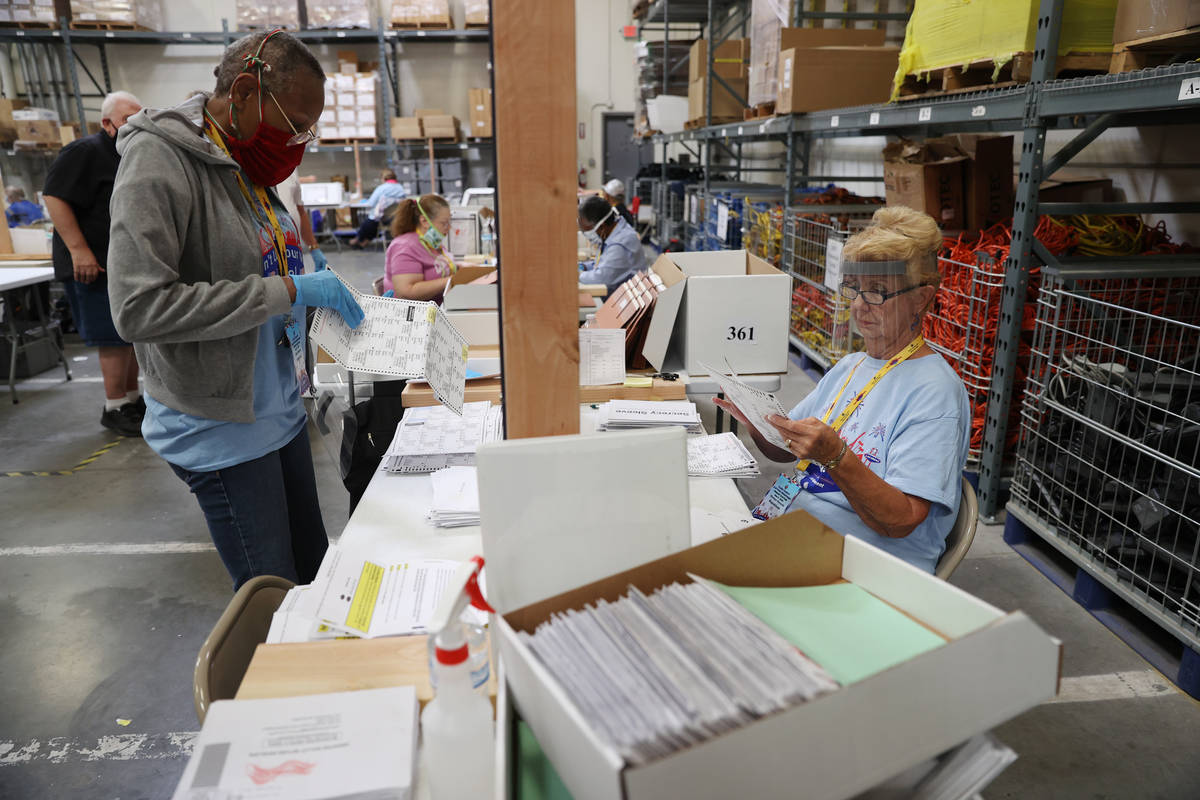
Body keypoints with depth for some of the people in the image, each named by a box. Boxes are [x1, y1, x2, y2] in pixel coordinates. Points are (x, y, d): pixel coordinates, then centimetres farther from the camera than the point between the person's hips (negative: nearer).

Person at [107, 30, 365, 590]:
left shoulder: (249, 168, 8)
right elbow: (139, 308, -26)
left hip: (280, 413, 8)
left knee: (315, 571, 17)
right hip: (222, 433, -8)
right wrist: (289, 289, -25)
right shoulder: (159, 160, -16)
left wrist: (322, 290, 3)